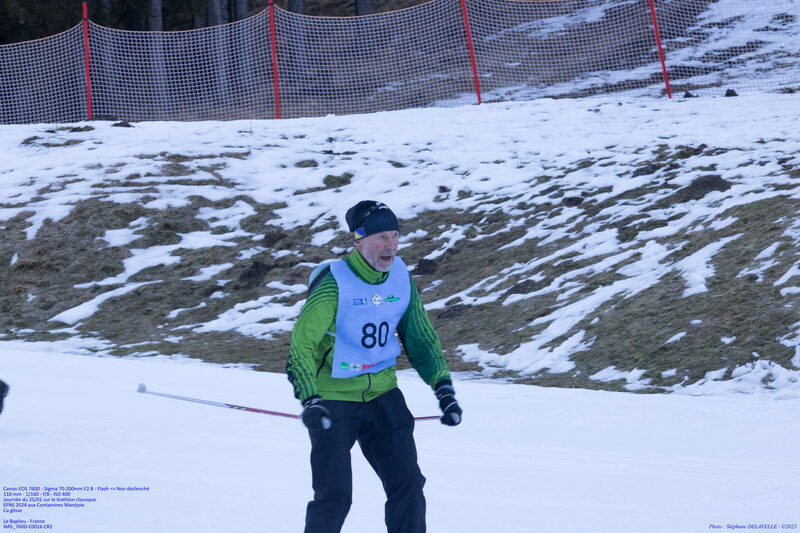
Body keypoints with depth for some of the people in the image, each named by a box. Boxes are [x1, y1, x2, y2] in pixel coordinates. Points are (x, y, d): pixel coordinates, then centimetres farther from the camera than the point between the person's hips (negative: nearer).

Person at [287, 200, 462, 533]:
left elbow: (421, 339, 11)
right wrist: (310, 400, -33)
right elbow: (301, 344, -20)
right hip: (333, 398, -5)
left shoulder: (401, 278, -2)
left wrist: (444, 389, 1)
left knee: (407, 484, -1)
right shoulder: (334, 283, -19)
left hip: (382, 394, 5)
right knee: (334, 496, -7)